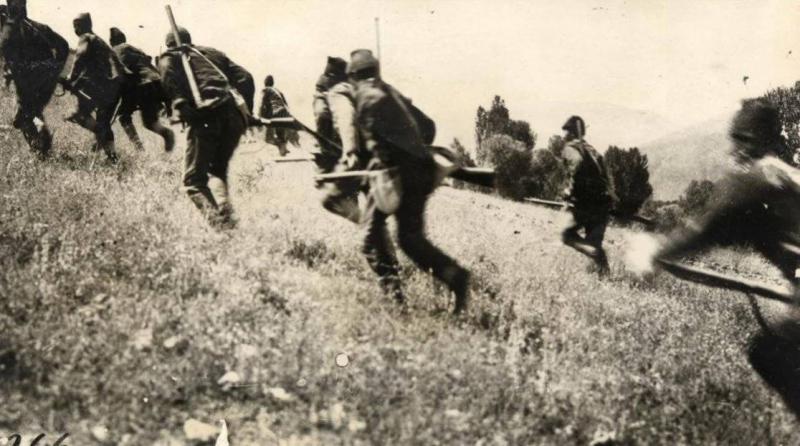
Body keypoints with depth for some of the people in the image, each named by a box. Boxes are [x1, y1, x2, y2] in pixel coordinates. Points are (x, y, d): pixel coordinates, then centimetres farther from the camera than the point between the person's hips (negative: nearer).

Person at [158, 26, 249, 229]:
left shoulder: (169, 58, 20)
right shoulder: (212, 53, 31)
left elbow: (171, 83, -3)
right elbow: (242, 76, 20)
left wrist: (182, 111, -7)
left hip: (206, 116, -4)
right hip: (234, 115, 4)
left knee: (194, 181, 5)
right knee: (218, 169, 23)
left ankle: (215, 219, -18)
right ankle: (225, 212, 0)